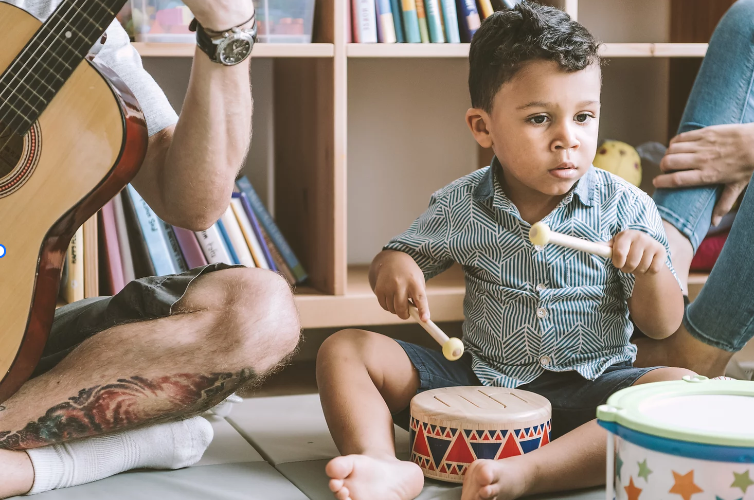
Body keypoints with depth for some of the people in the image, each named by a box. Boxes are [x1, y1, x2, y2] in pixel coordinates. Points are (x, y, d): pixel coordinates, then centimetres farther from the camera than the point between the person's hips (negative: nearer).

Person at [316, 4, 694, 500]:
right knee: (344, 350, -11)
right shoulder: (461, 207, -2)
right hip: (479, 381, 2)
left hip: (589, 391, -1)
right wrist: (395, 266, -12)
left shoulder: (626, 208, -6)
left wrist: (651, 270, -26)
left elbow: (663, 325, -3)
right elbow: (404, 253, 14)